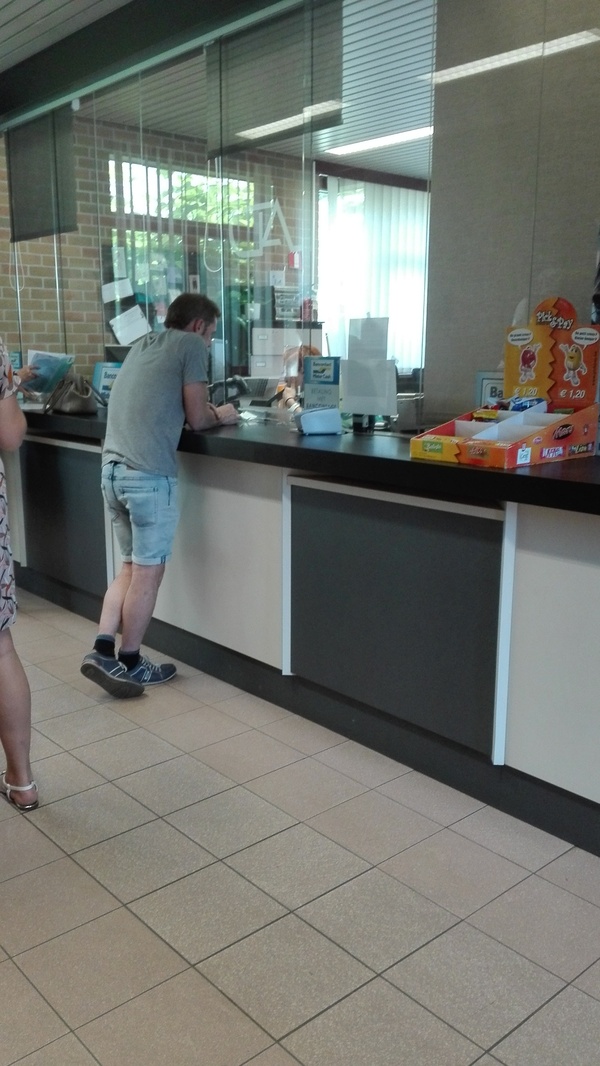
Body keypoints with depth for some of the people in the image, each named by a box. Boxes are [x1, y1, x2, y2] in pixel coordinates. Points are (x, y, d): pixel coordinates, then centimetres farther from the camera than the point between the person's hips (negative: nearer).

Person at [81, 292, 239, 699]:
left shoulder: (144, 344, 23)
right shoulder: (191, 345, 0)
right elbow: (196, 418, -2)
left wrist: (206, 409, 24)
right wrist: (220, 415, 18)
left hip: (114, 468, 8)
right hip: (148, 474, -8)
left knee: (133, 566, 17)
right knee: (148, 572, 4)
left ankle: (102, 650, 10)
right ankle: (130, 663, 14)